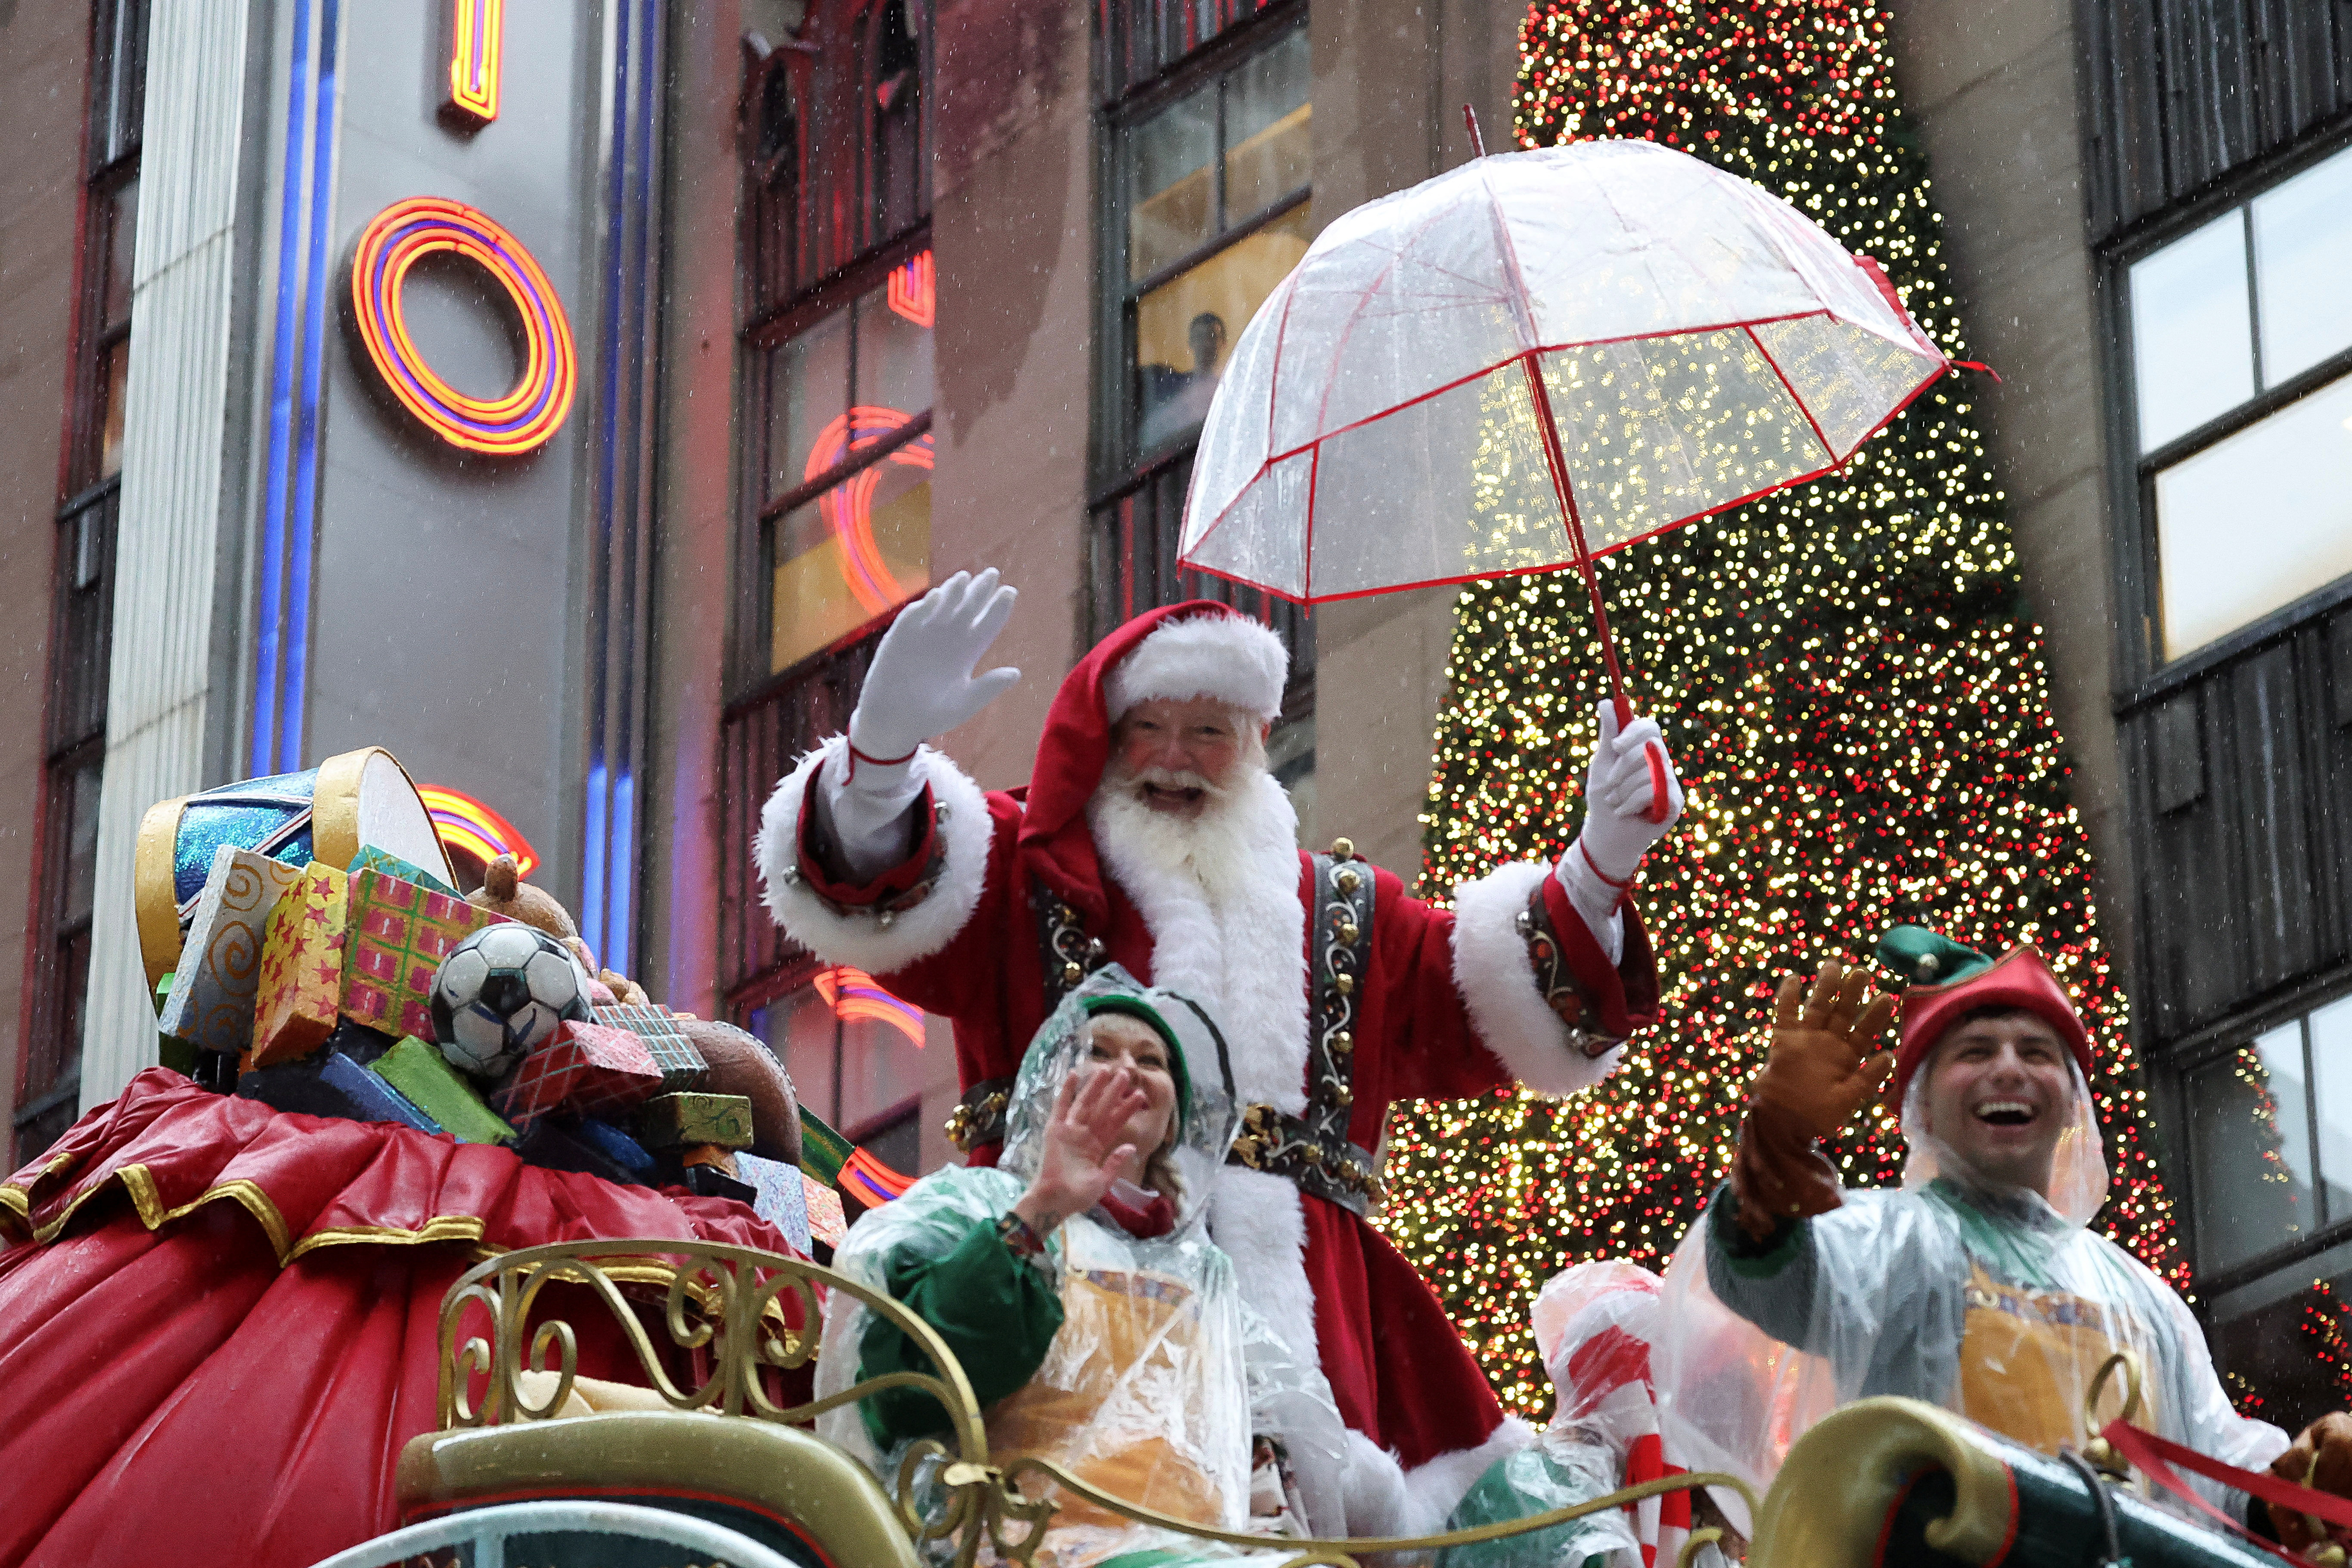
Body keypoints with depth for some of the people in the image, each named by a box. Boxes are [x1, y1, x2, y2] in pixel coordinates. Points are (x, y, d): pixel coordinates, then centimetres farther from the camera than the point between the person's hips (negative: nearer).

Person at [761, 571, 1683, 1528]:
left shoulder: (1344, 915, 26)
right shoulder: (1027, 870, 16)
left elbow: (1509, 1013, 23)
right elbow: (871, 894, -2)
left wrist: (1598, 871, 6)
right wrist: (883, 745, -24)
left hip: (1298, 1306, 3)